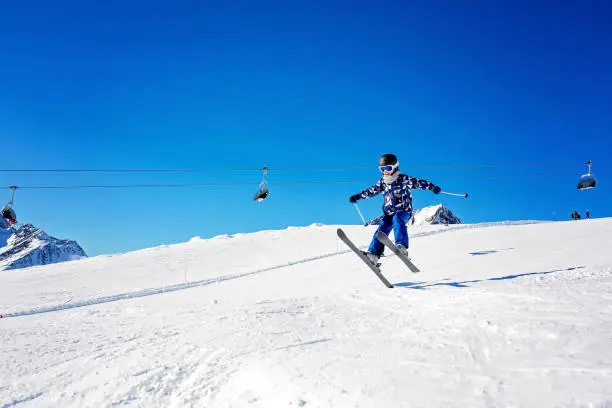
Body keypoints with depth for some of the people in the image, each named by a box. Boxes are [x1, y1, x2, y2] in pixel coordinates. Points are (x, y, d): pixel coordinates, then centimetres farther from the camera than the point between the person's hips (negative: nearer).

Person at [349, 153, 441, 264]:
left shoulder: (404, 179, -4)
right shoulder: (382, 182, 11)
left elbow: (418, 182, -9)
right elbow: (372, 190, 24)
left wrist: (432, 187, -24)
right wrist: (358, 196, 26)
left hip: (403, 211, -5)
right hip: (388, 213, 5)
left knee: (397, 219, -36)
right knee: (381, 231, -13)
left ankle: (402, 246, -47)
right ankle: (373, 254, -20)